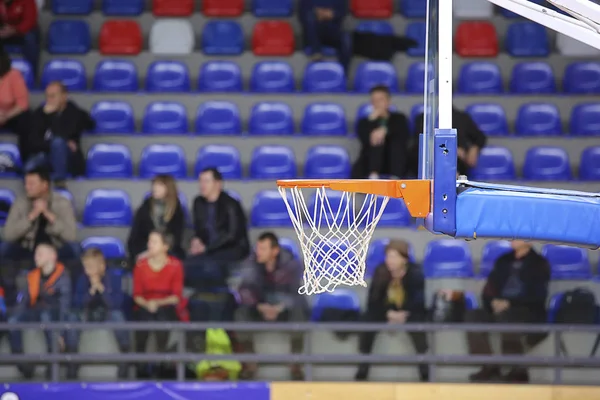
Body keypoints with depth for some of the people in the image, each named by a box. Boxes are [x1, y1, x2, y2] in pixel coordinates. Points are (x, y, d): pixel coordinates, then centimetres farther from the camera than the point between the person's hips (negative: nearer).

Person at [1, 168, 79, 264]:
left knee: (73, 248, -33)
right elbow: (8, 234, -14)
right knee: (4, 247, -29)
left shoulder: (62, 203, -7)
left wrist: (49, 215, -25)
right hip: (27, 251, 1)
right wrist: (32, 215, -23)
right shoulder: (20, 202, -4)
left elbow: (71, 235, -17)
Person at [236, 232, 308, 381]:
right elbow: (245, 289, -17)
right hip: (263, 308, 2)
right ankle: (250, 362, -19)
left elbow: (294, 293, -22)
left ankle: (296, 364, -27)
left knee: (298, 312, -37)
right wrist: (260, 306, -36)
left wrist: (279, 308, -42)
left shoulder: (291, 264, -16)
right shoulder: (253, 263, -10)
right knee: (241, 313, -29)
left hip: (286, 308, -2)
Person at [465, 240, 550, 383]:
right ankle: (489, 367, -24)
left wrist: (509, 304, -18)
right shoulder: (503, 261, 21)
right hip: (500, 310, 5)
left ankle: (517, 370, -31)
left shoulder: (539, 264, 5)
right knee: (473, 316, -24)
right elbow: (488, 291, 16)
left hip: (529, 316, -5)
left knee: (505, 318, -39)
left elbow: (536, 297, -6)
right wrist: (493, 302, -8)